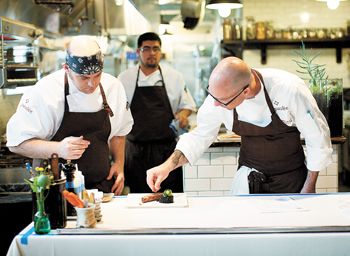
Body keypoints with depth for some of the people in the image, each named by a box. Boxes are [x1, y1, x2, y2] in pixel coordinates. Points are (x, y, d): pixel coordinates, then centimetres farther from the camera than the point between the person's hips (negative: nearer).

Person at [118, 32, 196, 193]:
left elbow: (187, 105, 13)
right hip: (136, 149, 0)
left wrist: (183, 115, -8)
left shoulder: (174, 77, 5)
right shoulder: (125, 78, 5)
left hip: (166, 148, 0)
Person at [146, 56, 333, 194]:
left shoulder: (289, 89, -30)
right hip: (248, 181, 3)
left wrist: (309, 186, -9)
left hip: (291, 180, -2)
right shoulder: (220, 92, -20)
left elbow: (318, 137, -16)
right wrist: (168, 165, -16)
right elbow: (201, 135, -4)